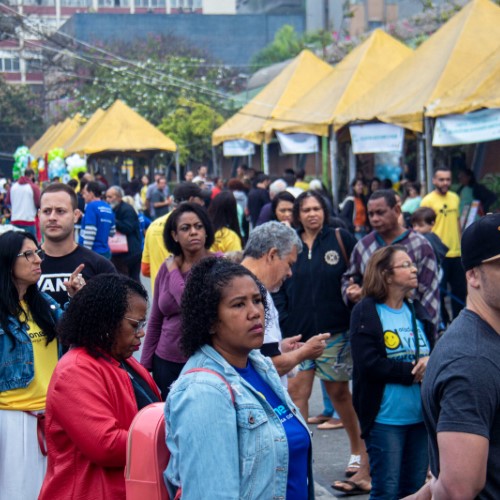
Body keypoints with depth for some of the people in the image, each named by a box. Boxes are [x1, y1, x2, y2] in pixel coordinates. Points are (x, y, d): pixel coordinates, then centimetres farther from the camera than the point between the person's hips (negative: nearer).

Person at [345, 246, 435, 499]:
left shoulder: (418, 312, 11)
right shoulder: (365, 313, -8)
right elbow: (368, 364, -17)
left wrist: (431, 362, -15)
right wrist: (414, 371, -15)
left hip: (421, 417, 6)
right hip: (385, 418, -6)